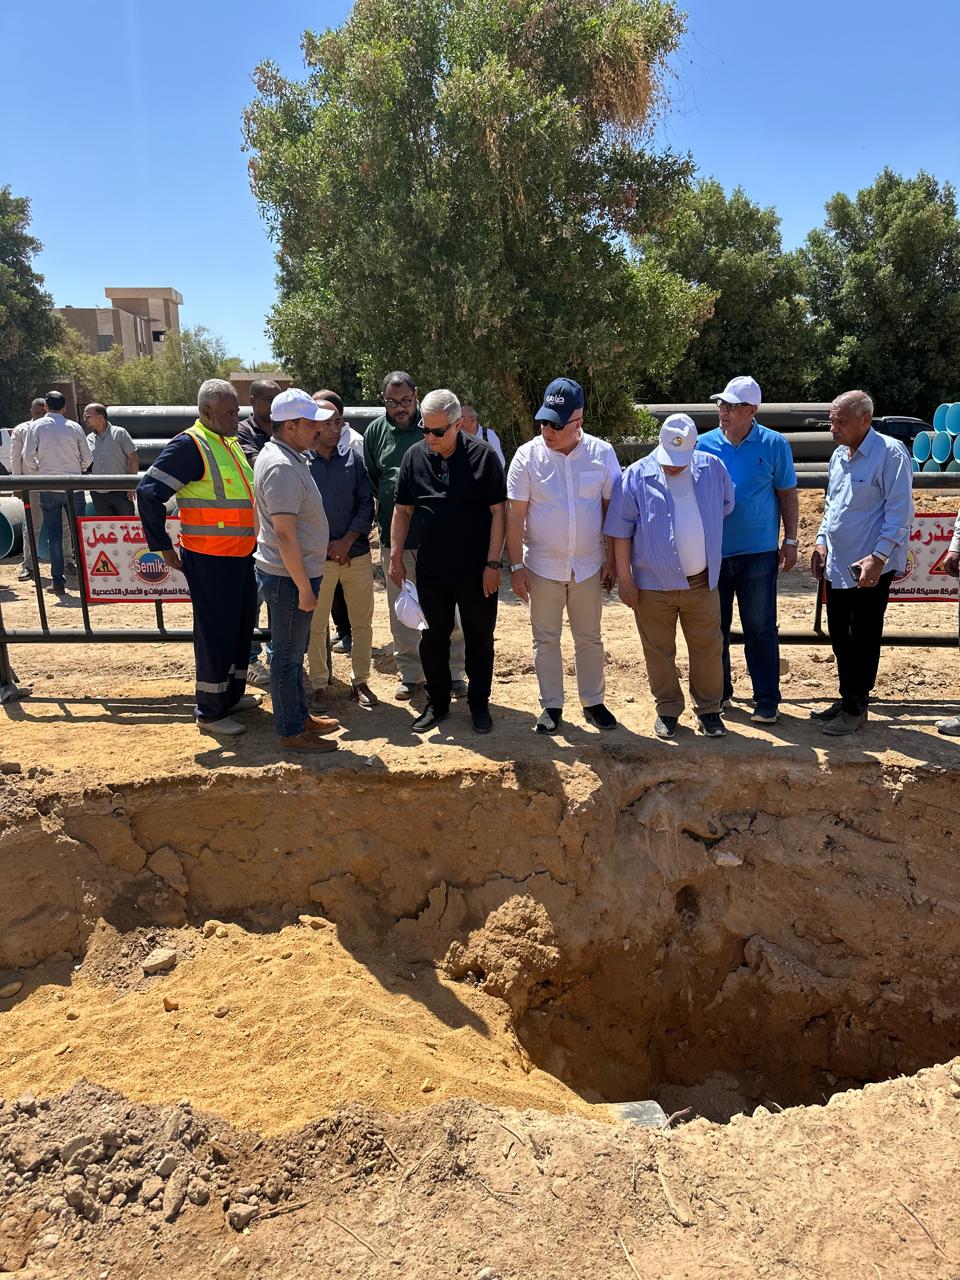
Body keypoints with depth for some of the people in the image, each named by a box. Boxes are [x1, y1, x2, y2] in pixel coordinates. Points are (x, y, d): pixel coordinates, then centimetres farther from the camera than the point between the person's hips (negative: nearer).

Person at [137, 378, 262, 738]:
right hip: (210, 560, -9)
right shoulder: (190, 446, -15)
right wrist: (163, 546, -15)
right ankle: (209, 712, 12)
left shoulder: (232, 443, 12)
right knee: (215, 634, -1)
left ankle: (233, 695, 34)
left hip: (241, 556, 9)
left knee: (241, 627, 18)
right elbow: (149, 493, -19)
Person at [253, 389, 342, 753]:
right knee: (287, 656, 2)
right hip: (289, 577, -10)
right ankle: (292, 732, 14)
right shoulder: (282, 467, -22)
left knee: (294, 651, 19)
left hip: (288, 573, 10)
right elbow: (285, 534, -25)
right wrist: (304, 587, -21)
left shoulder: (278, 455, 11)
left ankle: (300, 716, 33)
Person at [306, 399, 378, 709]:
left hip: (356, 552, 3)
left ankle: (361, 681, 24)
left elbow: (366, 503, 3)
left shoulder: (353, 457, 3)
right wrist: (325, 547, -8)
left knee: (362, 622, 9)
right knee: (316, 625, 5)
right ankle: (319, 685, 19)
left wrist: (347, 541, -8)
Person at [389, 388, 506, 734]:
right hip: (431, 569, 3)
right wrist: (396, 556, 4)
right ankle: (437, 702, 27)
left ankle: (479, 702, 26)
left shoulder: (483, 456, -8)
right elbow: (403, 510, 8)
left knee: (479, 638, 9)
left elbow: (497, 511, -7)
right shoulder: (414, 456, 1)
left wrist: (493, 563, -11)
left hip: (476, 571, -3)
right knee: (433, 637, 12)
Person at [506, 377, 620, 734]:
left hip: (588, 567, 1)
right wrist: (516, 566, -7)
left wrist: (612, 559, 0)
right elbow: (515, 515, -6)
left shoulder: (602, 453, -5)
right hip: (542, 567, 0)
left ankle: (593, 702, 27)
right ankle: (551, 705, 21)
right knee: (545, 640, 8)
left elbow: (612, 508, 1)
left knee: (589, 638, 12)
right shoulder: (527, 455, -8)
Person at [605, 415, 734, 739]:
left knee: (708, 649, 10)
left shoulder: (713, 468, -1)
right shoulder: (637, 476, -9)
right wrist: (625, 579, -7)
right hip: (653, 584, -2)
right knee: (659, 652, 10)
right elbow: (621, 532, -7)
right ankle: (667, 709, 26)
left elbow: (726, 506, 18)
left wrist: (706, 537, 14)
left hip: (702, 582, 2)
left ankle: (708, 709, 26)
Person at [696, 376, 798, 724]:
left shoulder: (774, 445, -2)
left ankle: (766, 701, 12)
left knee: (760, 629, 2)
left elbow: (787, 494, 3)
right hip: (712, 551, 3)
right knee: (714, 626, 11)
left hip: (757, 552, -2)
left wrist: (790, 540, 0)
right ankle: (718, 691, 27)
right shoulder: (704, 445, 3)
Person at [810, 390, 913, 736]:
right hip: (837, 565, 8)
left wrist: (878, 557, -21)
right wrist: (822, 542, 12)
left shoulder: (890, 453, -13)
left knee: (862, 639, 2)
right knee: (840, 636, 15)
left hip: (869, 568, -8)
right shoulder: (838, 456, 11)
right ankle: (847, 699, 29)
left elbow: (900, 512, -16)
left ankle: (856, 708, 14)